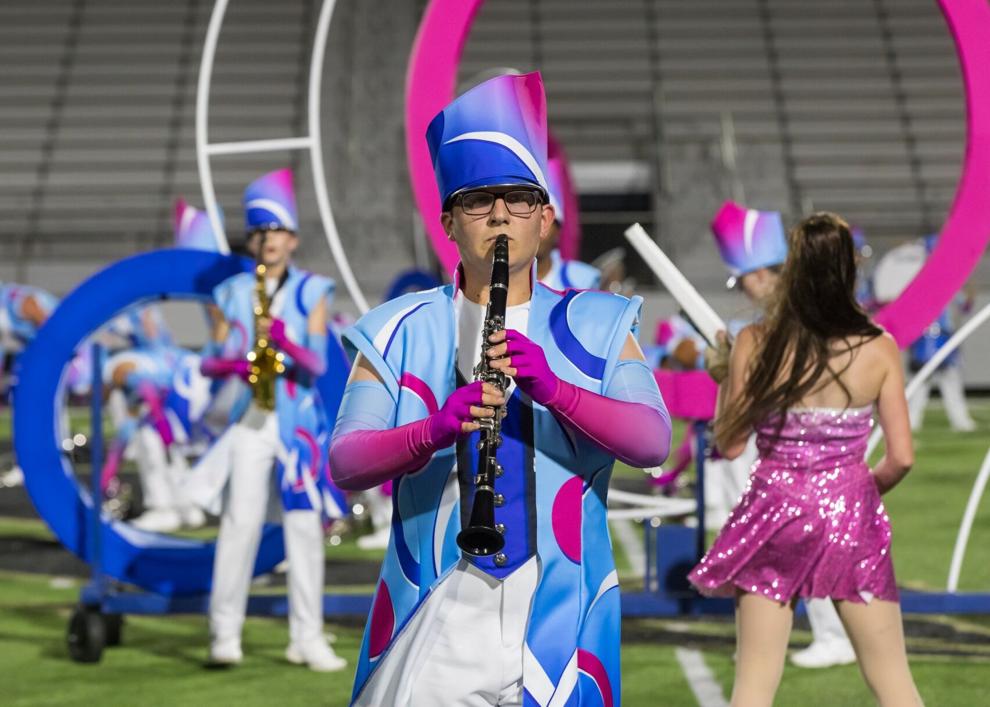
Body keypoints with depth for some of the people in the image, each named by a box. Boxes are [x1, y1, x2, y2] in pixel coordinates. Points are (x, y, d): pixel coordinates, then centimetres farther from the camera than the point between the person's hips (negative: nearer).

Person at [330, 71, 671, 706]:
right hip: (437, 622, 0)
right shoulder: (402, 332, 7)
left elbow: (654, 442, -6)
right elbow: (344, 464, -4)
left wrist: (554, 388, -22)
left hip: (556, 618, 1)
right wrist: (433, 431, -23)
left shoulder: (594, 327, 9)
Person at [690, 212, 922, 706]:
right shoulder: (879, 349, -5)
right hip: (850, 517, 0)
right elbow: (901, 458, -5)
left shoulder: (755, 343, -7)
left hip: (776, 515, 0)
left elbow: (729, 444, -2)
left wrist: (724, 380, 14)